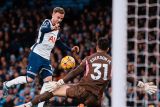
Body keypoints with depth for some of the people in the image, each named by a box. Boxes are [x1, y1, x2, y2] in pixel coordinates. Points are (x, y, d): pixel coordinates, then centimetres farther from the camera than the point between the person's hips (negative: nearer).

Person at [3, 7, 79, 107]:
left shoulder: (57, 30, 17)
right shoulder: (47, 22, -7)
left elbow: (59, 43, 35)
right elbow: (42, 29, -33)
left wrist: (71, 49, 30)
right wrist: (52, 28, -53)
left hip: (46, 58, 8)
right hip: (36, 54, -8)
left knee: (48, 80, -6)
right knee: (30, 79, -10)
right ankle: (7, 84, 13)